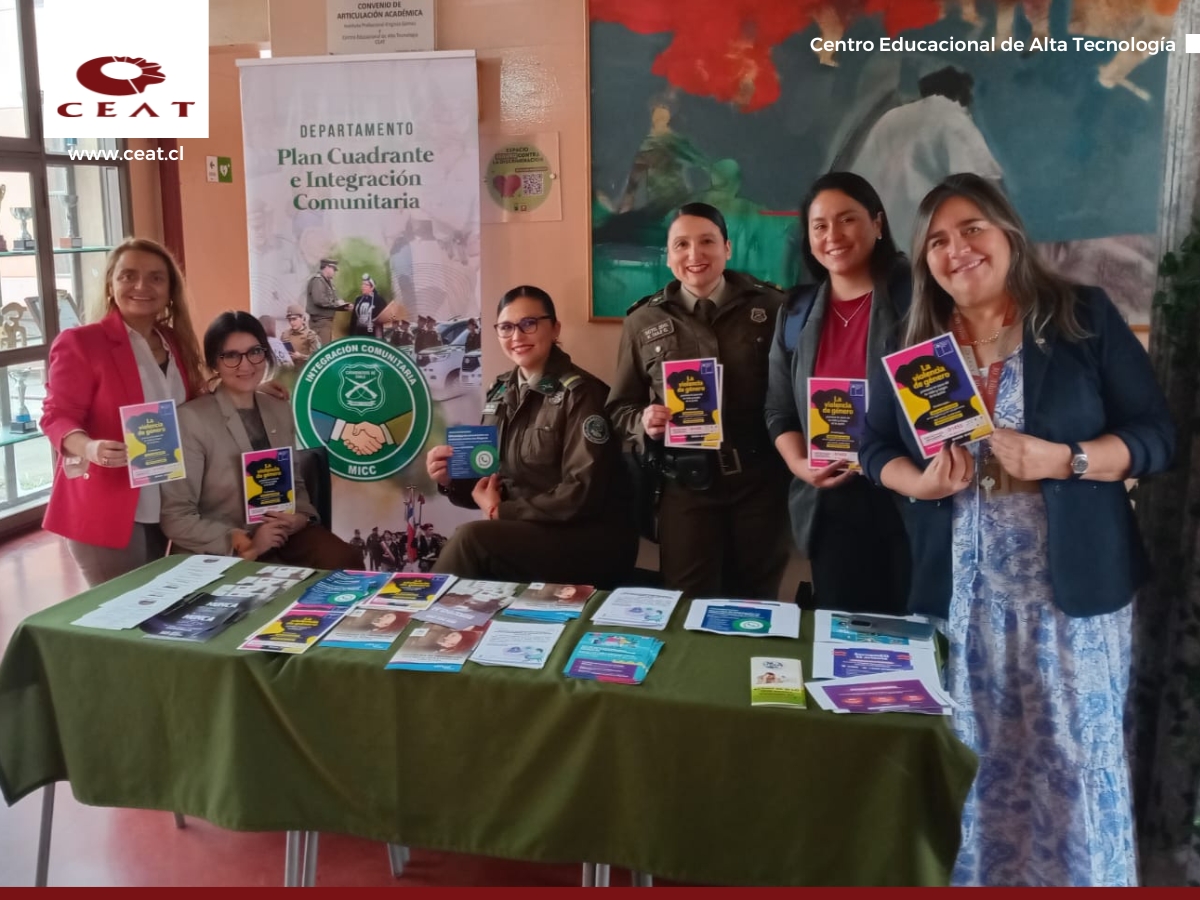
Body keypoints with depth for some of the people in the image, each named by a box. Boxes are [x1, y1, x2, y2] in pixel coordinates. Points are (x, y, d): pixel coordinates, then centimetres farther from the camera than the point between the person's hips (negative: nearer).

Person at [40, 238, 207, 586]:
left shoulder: (176, 343, 12)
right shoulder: (80, 342, -8)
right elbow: (58, 416, -12)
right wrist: (88, 447, -33)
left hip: (164, 506, 7)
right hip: (106, 509, -6)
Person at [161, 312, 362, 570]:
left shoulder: (281, 411, 10)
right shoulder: (191, 419, -9)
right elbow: (176, 517, -11)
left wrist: (301, 516, -3)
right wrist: (243, 543, -20)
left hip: (283, 535, 6)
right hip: (227, 551, -5)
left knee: (347, 563, -20)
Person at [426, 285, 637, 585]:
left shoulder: (581, 393, -11)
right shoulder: (502, 391, 8)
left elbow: (582, 495, -19)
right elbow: (489, 481, 15)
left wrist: (500, 511, -11)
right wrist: (453, 479, -6)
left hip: (594, 541, -5)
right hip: (523, 530, 5)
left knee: (472, 537, -25)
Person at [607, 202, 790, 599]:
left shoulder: (770, 307, 1)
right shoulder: (643, 321, 4)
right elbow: (620, 407, 8)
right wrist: (644, 422, -13)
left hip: (759, 480, 0)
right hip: (686, 485, 0)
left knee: (757, 604, 13)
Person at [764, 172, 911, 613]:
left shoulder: (913, 298, -5)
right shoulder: (797, 313, 9)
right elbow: (779, 412, 12)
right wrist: (800, 465, -6)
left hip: (906, 499, -4)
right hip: (829, 505, 4)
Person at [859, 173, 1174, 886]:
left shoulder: (1086, 318, -3)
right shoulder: (913, 344, 6)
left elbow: (1157, 435, -4)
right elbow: (877, 449, 9)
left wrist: (1063, 459, -21)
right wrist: (921, 483, -13)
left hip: (1071, 584, -2)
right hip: (958, 588, 2)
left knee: (1072, 754, 5)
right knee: (971, 755, 12)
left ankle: (1079, 878, 27)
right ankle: (973, 877, 31)